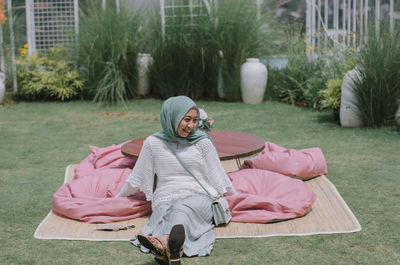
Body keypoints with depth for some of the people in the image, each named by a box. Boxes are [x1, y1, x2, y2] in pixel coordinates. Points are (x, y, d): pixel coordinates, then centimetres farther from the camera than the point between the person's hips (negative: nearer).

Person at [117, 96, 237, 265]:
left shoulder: (202, 142, 8)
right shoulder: (153, 143, 6)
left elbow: (218, 178, 17)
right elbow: (137, 178, 19)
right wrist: (118, 198, 28)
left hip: (199, 197, 0)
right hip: (166, 199, 1)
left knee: (182, 208, -37)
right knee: (166, 210, -37)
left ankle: (166, 242, -70)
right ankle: (173, 250, -70)